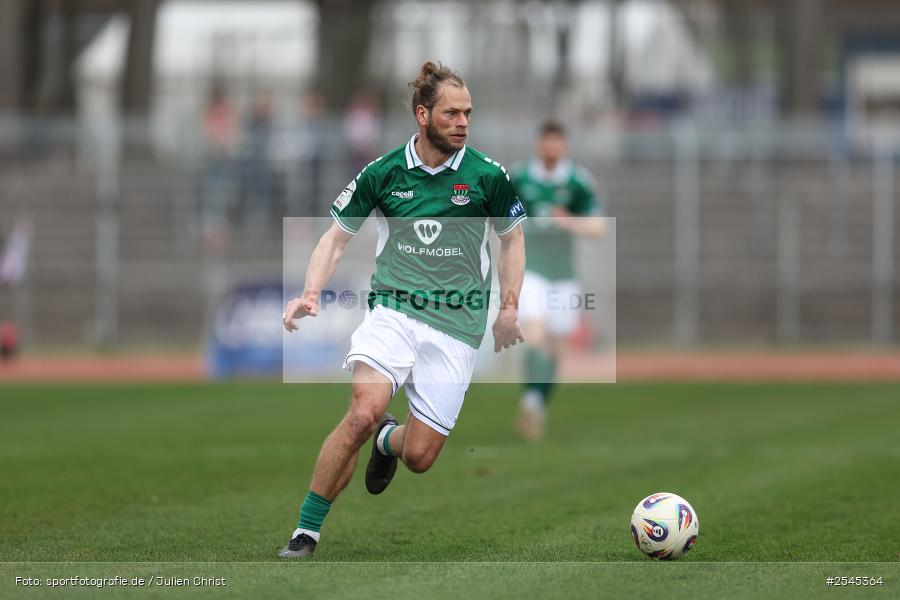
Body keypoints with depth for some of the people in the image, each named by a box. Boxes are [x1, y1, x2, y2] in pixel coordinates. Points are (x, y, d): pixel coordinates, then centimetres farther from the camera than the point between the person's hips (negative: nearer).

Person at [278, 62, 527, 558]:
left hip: (456, 325, 1)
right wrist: (311, 294, -6)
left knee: (419, 456, -5)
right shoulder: (382, 173, 0)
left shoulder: (487, 176, -1)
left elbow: (511, 237, 16)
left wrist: (509, 308, 10)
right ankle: (305, 534, -15)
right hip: (392, 310, -1)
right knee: (364, 411, -27)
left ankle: (388, 441, 37)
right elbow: (337, 237, 9)